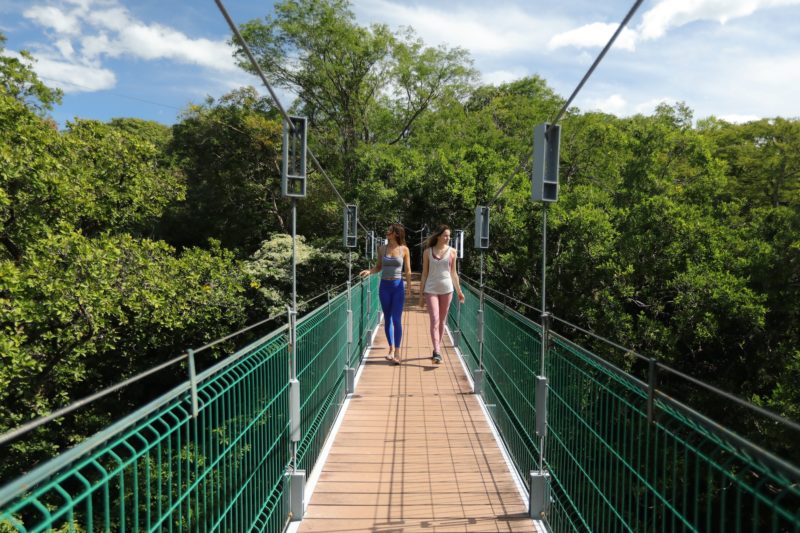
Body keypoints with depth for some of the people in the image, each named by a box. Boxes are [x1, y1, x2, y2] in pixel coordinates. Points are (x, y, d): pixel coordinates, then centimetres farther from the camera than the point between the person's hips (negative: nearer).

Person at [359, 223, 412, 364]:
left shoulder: (404, 249, -2)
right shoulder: (382, 249, 4)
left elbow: (408, 271, 1)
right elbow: (378, 267, 11)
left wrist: (409, 288, -2)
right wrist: (369, 271, -8)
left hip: (398, 286, -3)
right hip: (384, 286, 3)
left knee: (396, 319, -6)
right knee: (387, 319, 9)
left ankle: (397, 352, 1)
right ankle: (391, 349, 20)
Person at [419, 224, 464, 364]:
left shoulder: (452, 251, 4)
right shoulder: (428, 252, 1)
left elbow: (453, 273, 12)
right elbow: (424, 274, 4)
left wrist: (459, 291, 13)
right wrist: (421, 294, 3)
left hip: (447, 289, 2)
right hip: (431, 290, -2)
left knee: (442, 321, 9)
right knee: (434, 320, -11)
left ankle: (437, 349, 22)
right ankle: (437, 353, -16)